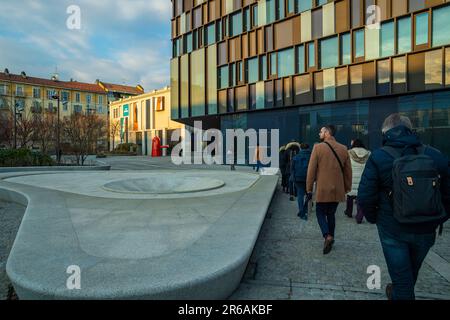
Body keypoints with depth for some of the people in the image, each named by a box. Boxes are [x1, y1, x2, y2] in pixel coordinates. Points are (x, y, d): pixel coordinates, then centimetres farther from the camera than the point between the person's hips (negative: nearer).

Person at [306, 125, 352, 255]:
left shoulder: (318, 147, -10)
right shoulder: (343, 149, 3)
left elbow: (311, 170, -9)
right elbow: (348, 171, 7)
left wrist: (309, 189, -2)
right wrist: (347, 188, 17)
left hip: (322, 189, -4)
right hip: (337, 189, 4)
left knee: (320, 213, 10)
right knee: (331, 214, 17)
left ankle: (327, 236, -10)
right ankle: (330, 238, 24)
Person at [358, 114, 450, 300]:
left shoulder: (378, 157, -15)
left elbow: (365, 197, -16)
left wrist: (373, 218, 1)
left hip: (393, 229, -4)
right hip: (426, 231, 4)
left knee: (401, 276, 13)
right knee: (411, 273, 28)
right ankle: (396, 294, 53)